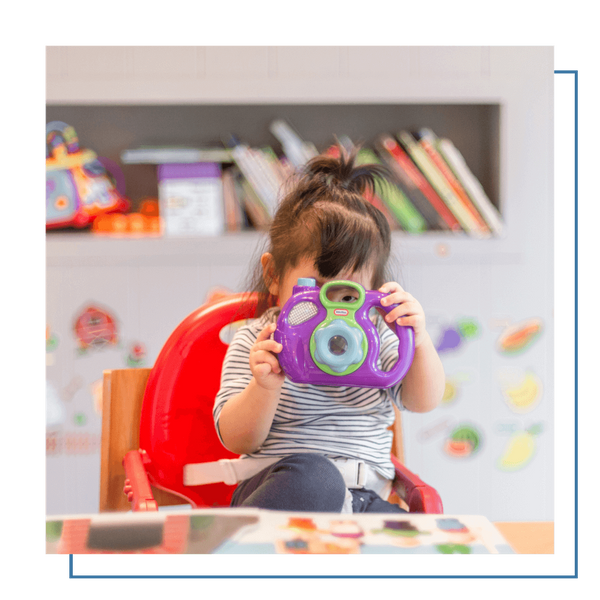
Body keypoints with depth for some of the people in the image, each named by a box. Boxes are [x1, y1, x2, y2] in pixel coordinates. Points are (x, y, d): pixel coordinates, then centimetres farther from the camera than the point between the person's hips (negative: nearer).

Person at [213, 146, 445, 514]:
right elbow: (237, 441, -6)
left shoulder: (373, 336, 11)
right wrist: (265, 387, -26)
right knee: (315, 476, -39)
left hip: (365, 497, 3)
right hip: (284, 484, -3)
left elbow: (424, 401, 3)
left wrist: (419, 342, -17)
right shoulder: (256, 342, 1)